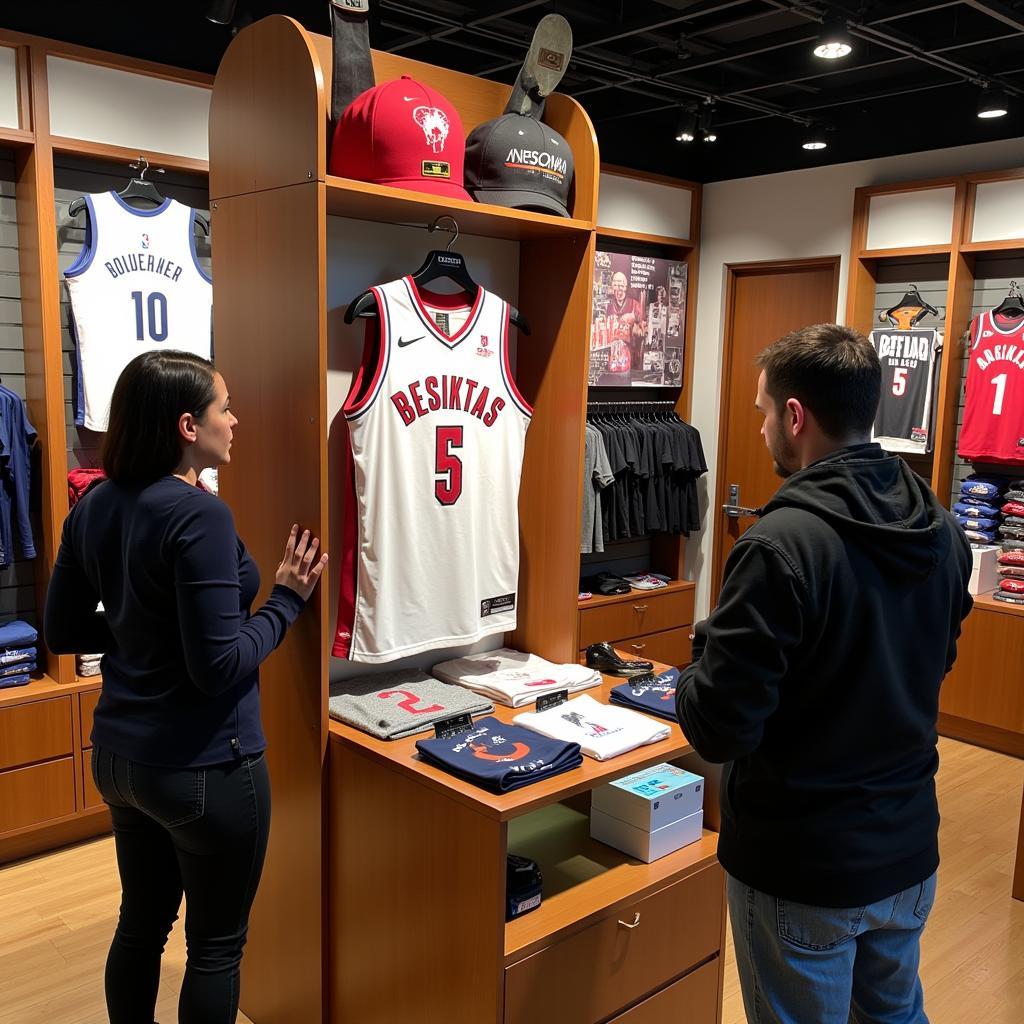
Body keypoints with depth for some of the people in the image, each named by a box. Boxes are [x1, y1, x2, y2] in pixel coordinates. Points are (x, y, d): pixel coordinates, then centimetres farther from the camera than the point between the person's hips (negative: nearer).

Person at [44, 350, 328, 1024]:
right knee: (216, 945, 13)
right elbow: (220, 667, -23)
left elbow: (63, 631, 9)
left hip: (120, 754, 8)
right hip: (204, 767, -7)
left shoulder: (95, 507, 1)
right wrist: (288, 601, -11)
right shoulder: (200, 516, -23)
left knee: (142, 921, 25)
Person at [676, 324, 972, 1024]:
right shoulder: (943, 531, -4)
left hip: (802, 869, -6)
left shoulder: (782, 548, -27)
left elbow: (718, 731, -25)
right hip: (909, 854, 6)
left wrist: (709, 655, -6)